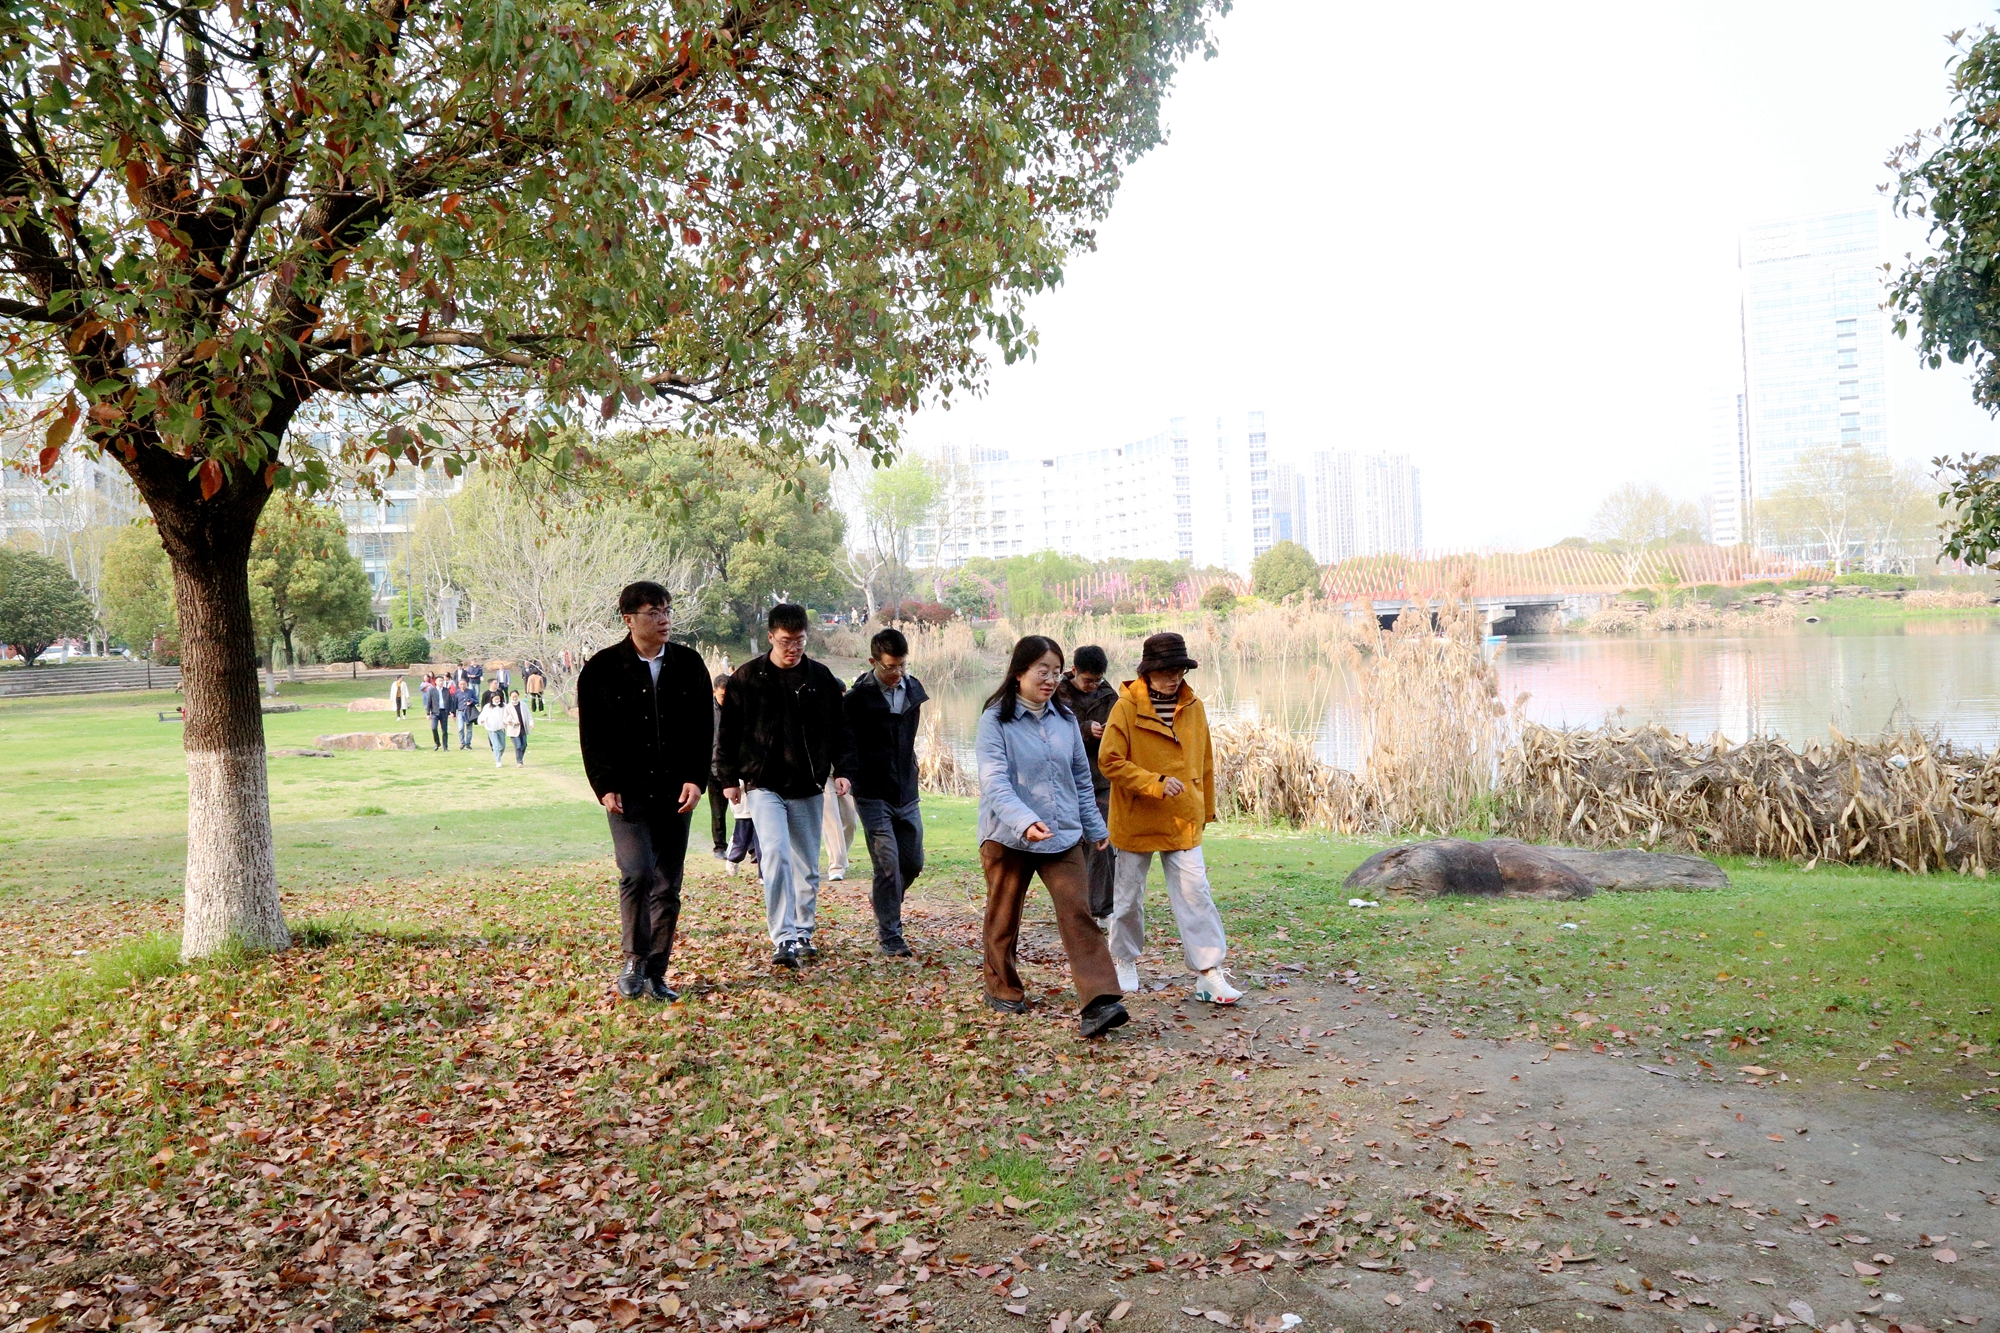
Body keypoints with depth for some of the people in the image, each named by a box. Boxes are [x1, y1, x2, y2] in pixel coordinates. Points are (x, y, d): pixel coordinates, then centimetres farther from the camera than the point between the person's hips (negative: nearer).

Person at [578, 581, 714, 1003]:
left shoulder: (688, 665, 7)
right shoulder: (601, 669, 0)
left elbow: (703, 728, 9)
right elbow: (591, 735, 1)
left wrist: (695, 779, -3)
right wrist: (604, 787, -8)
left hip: (675, 792, 3)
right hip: (627, 793, -3)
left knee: (668, 886, 6)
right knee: (636, 873, -17)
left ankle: (657, 973, 15)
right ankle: (634, 961, 1)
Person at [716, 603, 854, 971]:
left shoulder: (821, 678, 6)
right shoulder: (747, 678, -1)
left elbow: (839, 728, 13)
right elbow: (729, 731, 4)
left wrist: (841, 769, 2)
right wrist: (728, 778, 1)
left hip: (809, 789, 3)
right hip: (763, 786, -3)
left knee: (807, 868, 11)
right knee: (776, 854, -21)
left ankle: (803, 934, 28)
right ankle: (783, 940, -21)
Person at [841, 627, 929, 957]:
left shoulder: (913, 689, 6)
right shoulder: (858, 698, -11)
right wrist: (849, 777, -16)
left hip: (906, 793, 6)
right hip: (873, 795, -6)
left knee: (913, 863, 11)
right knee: (888, 865, -9)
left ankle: (882, 900, 39)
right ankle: (889, 935, 3)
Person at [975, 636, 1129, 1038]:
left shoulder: (1064, 718, 7)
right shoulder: (995, 720, -9)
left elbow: (1081, 777, 17)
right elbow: (994, 781, -20)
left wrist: (1094, 826, 17)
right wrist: (1025, 822, -34)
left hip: (1063, 835, 3)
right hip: (1008, 838, -3)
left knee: (1078, 912, -10)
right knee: (1004, 918, 12)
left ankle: (1099, 1002, -15)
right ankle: (1002, 989, 32)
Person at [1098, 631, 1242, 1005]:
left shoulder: (1193, 708, 3)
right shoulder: (1126, 707, -11)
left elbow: (1204, 763, 13)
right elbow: (1110, 761, -16)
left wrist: (1206, 810, 17)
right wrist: (1156, 783, -24)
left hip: (1183, 822, 2)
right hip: (1136, 821, -2)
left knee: (1195, 894, -6)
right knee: (1129, 897, 12)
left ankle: (1208, 973, -2)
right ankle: (1125, 961, 33)